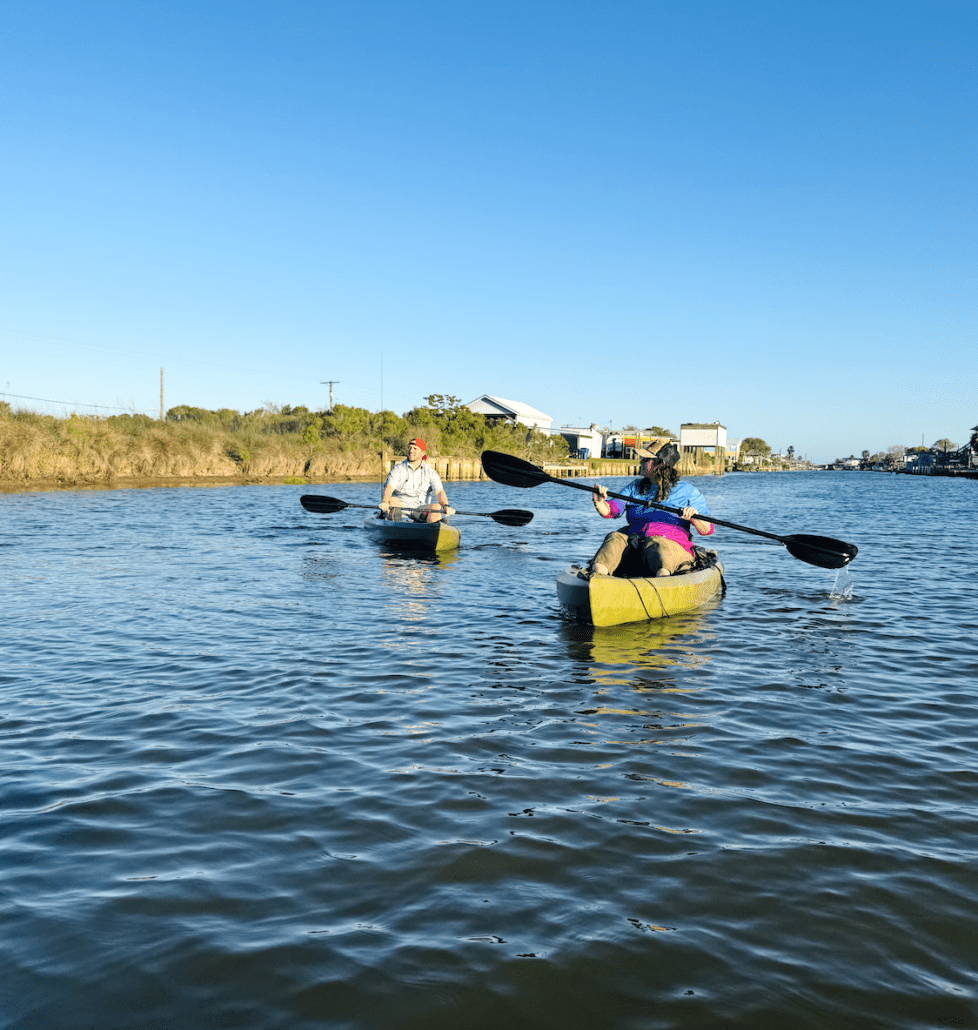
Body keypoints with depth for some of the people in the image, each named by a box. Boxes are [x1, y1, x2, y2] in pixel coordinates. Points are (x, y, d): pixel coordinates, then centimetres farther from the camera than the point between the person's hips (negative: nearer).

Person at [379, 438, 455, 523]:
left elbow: (439, 491, -8)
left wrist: (446, 506, -30)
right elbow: (389, 487, -15)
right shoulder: (398, 469, 2)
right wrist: (384, 502, -38)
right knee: (391, 501, -32)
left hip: (420, 508, 1)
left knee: (437, 507, -27)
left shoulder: (430, 473, 7)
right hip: (399, 506, -1)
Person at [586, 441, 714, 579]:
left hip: (673, 549, -3)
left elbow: (707, 530, 6)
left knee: (655, 542, -36)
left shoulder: (687, 491, 13)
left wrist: (694, 517, -15)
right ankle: (596, 574, -56)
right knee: (615, 537, -28)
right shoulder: (635, 487, 23)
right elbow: (610, 510, 10)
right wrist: (599, 502, -13)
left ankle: (663, 574, -68)